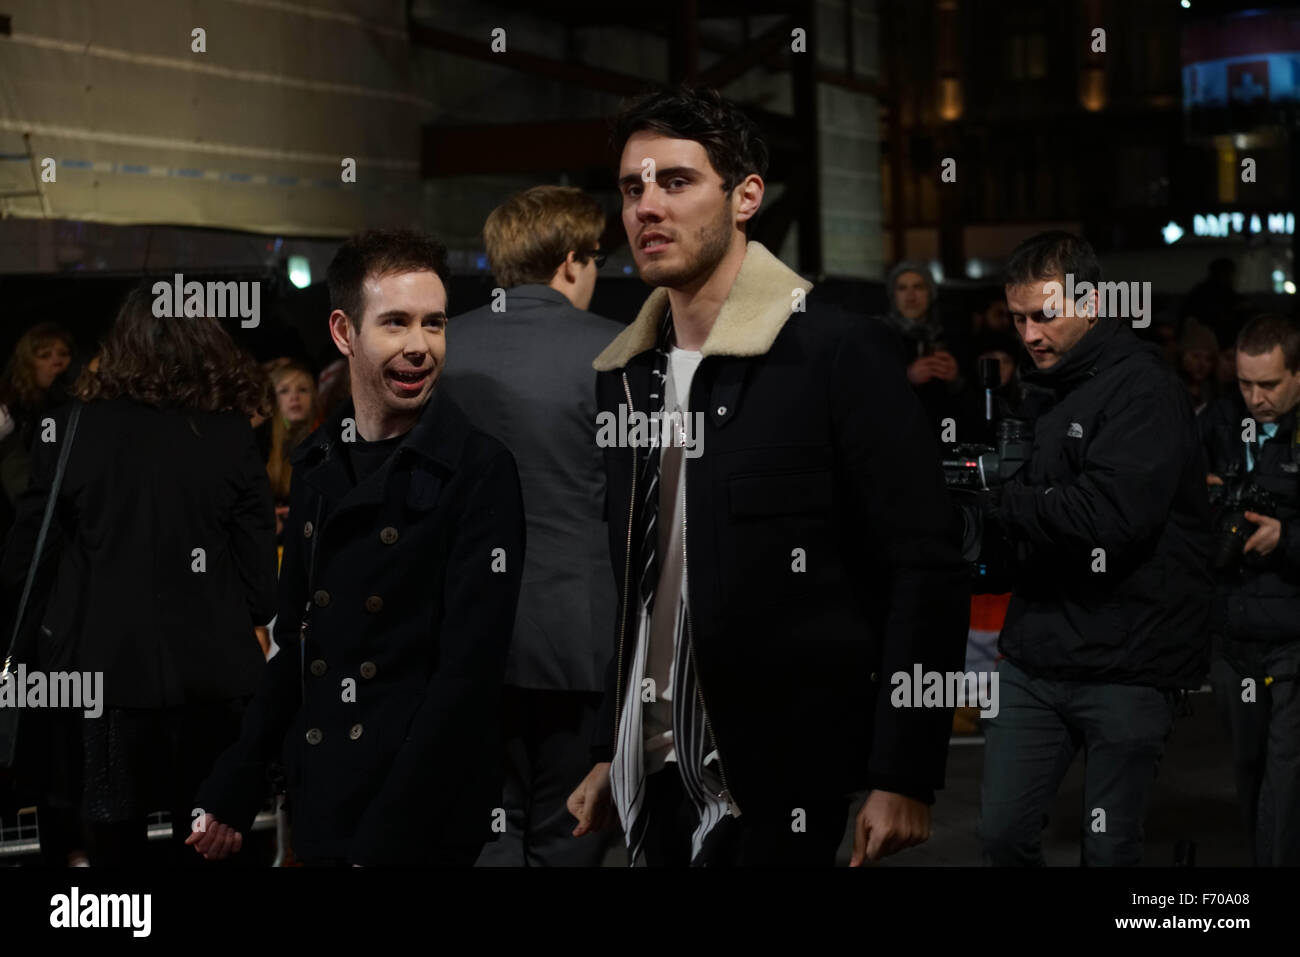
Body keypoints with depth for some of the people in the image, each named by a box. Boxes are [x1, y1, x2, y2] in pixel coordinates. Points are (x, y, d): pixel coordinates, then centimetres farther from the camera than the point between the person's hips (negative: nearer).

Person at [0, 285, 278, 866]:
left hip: (105, 671, -1)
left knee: (115, 837, 10)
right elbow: (261, 581, -4)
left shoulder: (71, 428, -7)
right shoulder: (232, 437, -5)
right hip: (209, 677, 1)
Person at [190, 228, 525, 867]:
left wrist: (380, 842, -19)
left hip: (425, 833, -6)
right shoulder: (316, 466, 9)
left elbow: (469, 675, -15)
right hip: (319, 814, 6)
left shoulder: (478, 471, -10)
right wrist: (230, 797, 8)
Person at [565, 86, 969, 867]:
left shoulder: (841, 354, -10)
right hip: (659, 784, 6)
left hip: (789, 790, -6)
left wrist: (904, 778, -16)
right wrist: (610, 753, 13)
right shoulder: (626, 375, 10)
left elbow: (927, 569, -12)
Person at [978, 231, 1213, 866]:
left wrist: (1001, 502, -13)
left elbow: (1111, 515, -25)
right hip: (1034, 661, 7)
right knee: (1002, 834, 3)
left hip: (1124, 666, -7)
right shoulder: (1043, 391, 16)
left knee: (1110, 850, 2)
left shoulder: (1143, 389, -11)